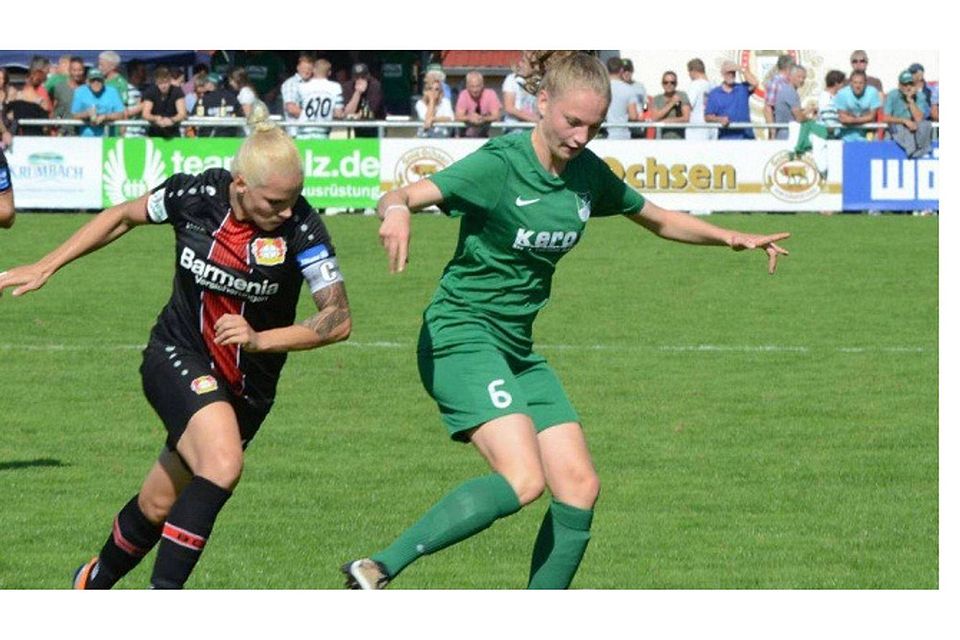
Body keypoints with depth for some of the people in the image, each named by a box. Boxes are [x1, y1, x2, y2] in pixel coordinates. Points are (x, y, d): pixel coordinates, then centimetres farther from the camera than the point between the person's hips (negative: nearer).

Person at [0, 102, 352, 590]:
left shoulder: (301, 228, -20)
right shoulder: (194, 195, -15)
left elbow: (338, 320, -18)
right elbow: (124, 217, 5)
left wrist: (261, 339, -30)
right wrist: (45, 267, 8)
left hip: (247, 383, 2)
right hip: (177, 357, -1)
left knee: (159, 506, 9)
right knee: (223, 463, -29)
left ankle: (94, 584, 38)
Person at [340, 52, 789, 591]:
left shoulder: (588, 173, 5)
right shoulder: (499, 166, -17)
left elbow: (658, 219, 23)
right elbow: (401, 198, -28)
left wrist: (732, 238, 12)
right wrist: (396, 212, -51)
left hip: (518, 350, 8)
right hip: (462, 337, -8)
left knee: (580, 487, -1)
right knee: (523, 479, -26)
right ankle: (379, 570, -25)